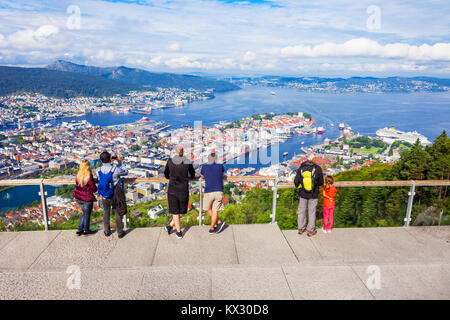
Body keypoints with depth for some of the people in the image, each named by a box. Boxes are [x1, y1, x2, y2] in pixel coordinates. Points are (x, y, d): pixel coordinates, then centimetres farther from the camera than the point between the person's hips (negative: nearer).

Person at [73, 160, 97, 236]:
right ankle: (86, 230, 26)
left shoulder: (78, 175, -3)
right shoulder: (89, 177, -23)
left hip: (78, 198, 6)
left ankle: (80, 229, 24)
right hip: (87, 199, -6)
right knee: (87, 214, 13)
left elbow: (77, 185, 9)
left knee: (84, 213, 23)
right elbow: (94, 189, -17)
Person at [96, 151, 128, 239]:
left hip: (104, 196, 3)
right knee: (118, 213, 15)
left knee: (106, 212, 23)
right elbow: (126, 172, -6)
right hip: (115, 196, -3)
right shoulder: (116, 169, -25)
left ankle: (107, 231, 37)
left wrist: (109, 162, 6)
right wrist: (120, 162, 2)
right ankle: (120, 232, 26)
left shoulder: (98, 170, -16)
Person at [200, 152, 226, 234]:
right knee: (215, 210, 9)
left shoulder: (204, 167, 2)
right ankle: (212, 229, 14)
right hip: (219, 192, 2)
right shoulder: (220, 166, 3)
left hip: (209, 193, -1)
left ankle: (219, 222, 12)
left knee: (207, 209, 18)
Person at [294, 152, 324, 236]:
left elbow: (296, 182, -6)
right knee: (311, 212, 10)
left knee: (301, 211, 15)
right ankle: (310, 230, 19)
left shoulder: (300, 168, -8)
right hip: (313, 195, -1)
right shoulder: (317, 168, -12)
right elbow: (321, 183, -4)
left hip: (302, 194, 2)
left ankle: (301, 228, 25)